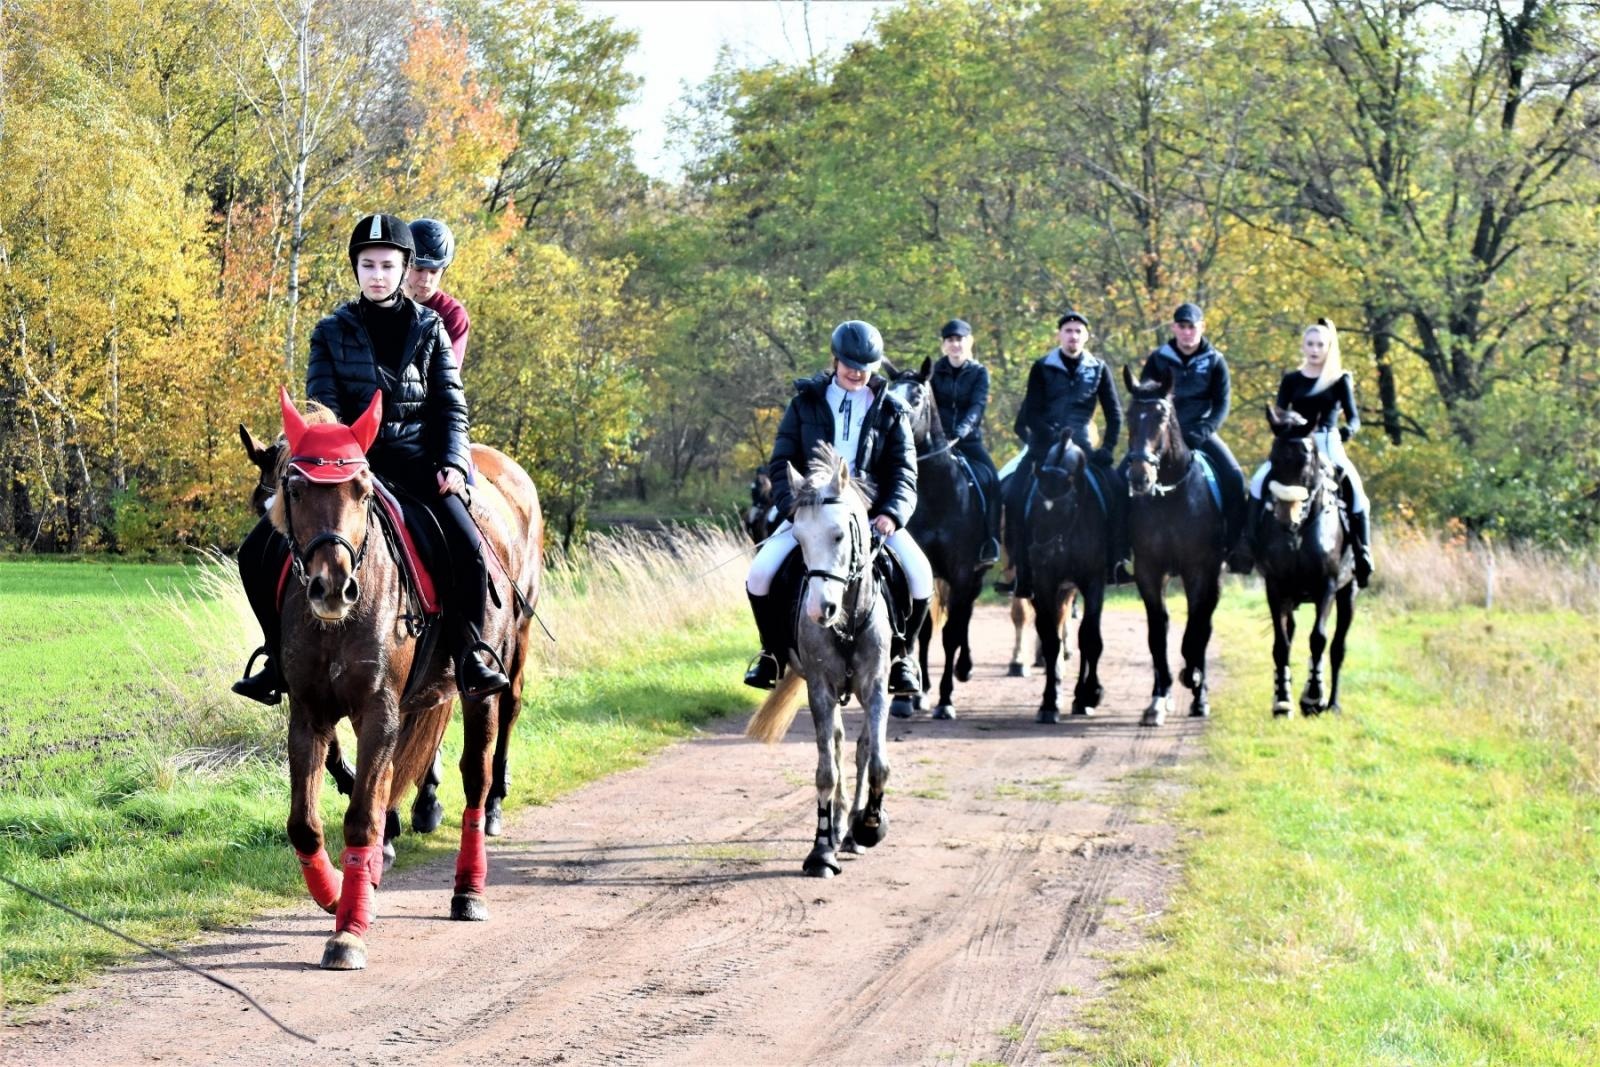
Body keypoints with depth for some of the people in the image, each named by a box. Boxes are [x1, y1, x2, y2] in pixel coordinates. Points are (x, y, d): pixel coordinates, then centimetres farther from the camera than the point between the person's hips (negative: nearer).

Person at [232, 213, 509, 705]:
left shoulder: (428, 328, 8)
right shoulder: (332, 332, 7)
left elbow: (451, 404, 7)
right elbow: (322, 405, -1)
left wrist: (453, 462, -9)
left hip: (414, 460, -1)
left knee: (468, 548, -27)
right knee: (259, 554, -11)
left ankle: (470, 653, -10)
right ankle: (281, 658, 6)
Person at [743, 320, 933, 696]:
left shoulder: (890, 412, 7)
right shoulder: (806, 404, 5)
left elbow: (904, 472, 1)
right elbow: (781, 463, 2)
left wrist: (891, 513, -19)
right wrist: (794, 505, -17)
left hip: (872, 514, 0)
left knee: (919, 574, -23)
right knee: (761, 573, -22)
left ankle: (901, 653, 0)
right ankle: (773, 651, 4)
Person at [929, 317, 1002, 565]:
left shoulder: (979, 373, 5)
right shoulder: (934, 372, 9)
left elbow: (977, 406, -9)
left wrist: (960, 432, -26)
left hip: (969, 440, 0)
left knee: (990, 480, -23)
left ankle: (989, 545, -19)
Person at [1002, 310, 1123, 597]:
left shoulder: (1098, 370, 8)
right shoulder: (1042, 368, 2)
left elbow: (1114, 413, 9)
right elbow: (1031, 413, -2)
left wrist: (1107, 448, -4)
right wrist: (1054, 438, -15)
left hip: (1081, 444, 2)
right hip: (1044, 443, -2)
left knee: (1114, 493, -18)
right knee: (1016, 494, -22)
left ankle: (1113, 561, -6)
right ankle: (1021, 569, -16)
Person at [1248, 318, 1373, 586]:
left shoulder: (1340, 381, 8)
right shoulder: (1291, 380, 12)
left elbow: (1353, 417, 3)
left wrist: (1348, 430, -20)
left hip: (1328, 446, -2)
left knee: (1354, 489, -26)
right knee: (1258, 483, -22)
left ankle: (1362, 556, -18)